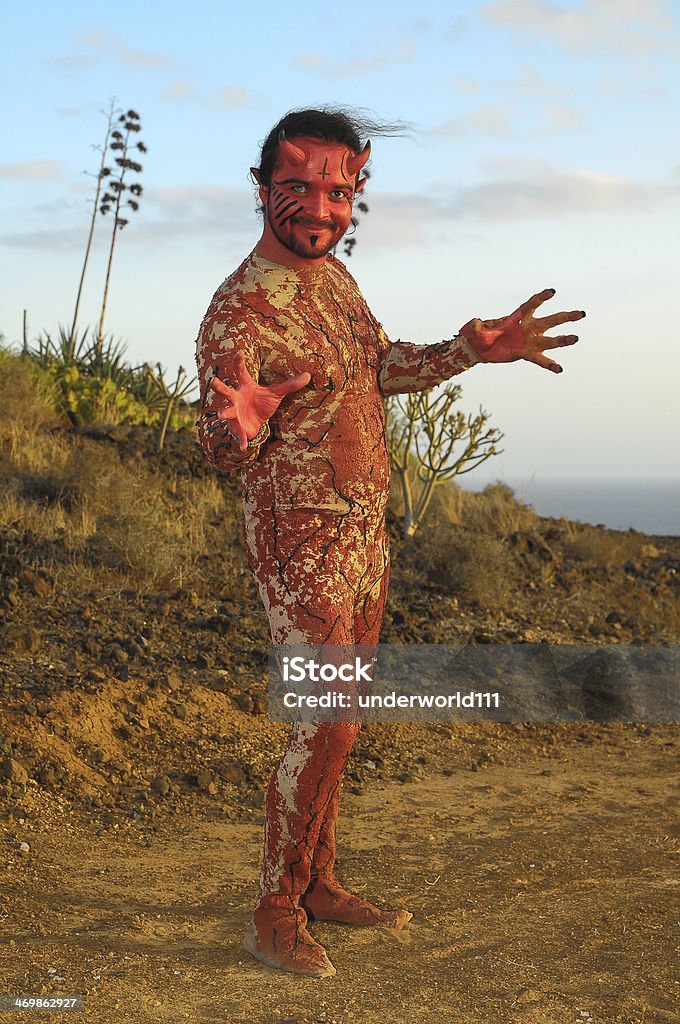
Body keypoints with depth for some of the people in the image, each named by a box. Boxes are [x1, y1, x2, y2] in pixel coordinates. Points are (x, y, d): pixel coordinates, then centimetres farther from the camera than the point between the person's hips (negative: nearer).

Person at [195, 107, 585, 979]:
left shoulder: (333, 275, 6)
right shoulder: (240, 311, -19)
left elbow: (385, 365, 19)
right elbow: (223, 451, -17)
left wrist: (474, 348, 6)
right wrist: (240, 424, -41)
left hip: (365, 532, 8)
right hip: (303, 546, -8)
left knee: (335, 718, 14)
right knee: (326, 726, -9)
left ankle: (317, 883, 27)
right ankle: (274, 913, 6)